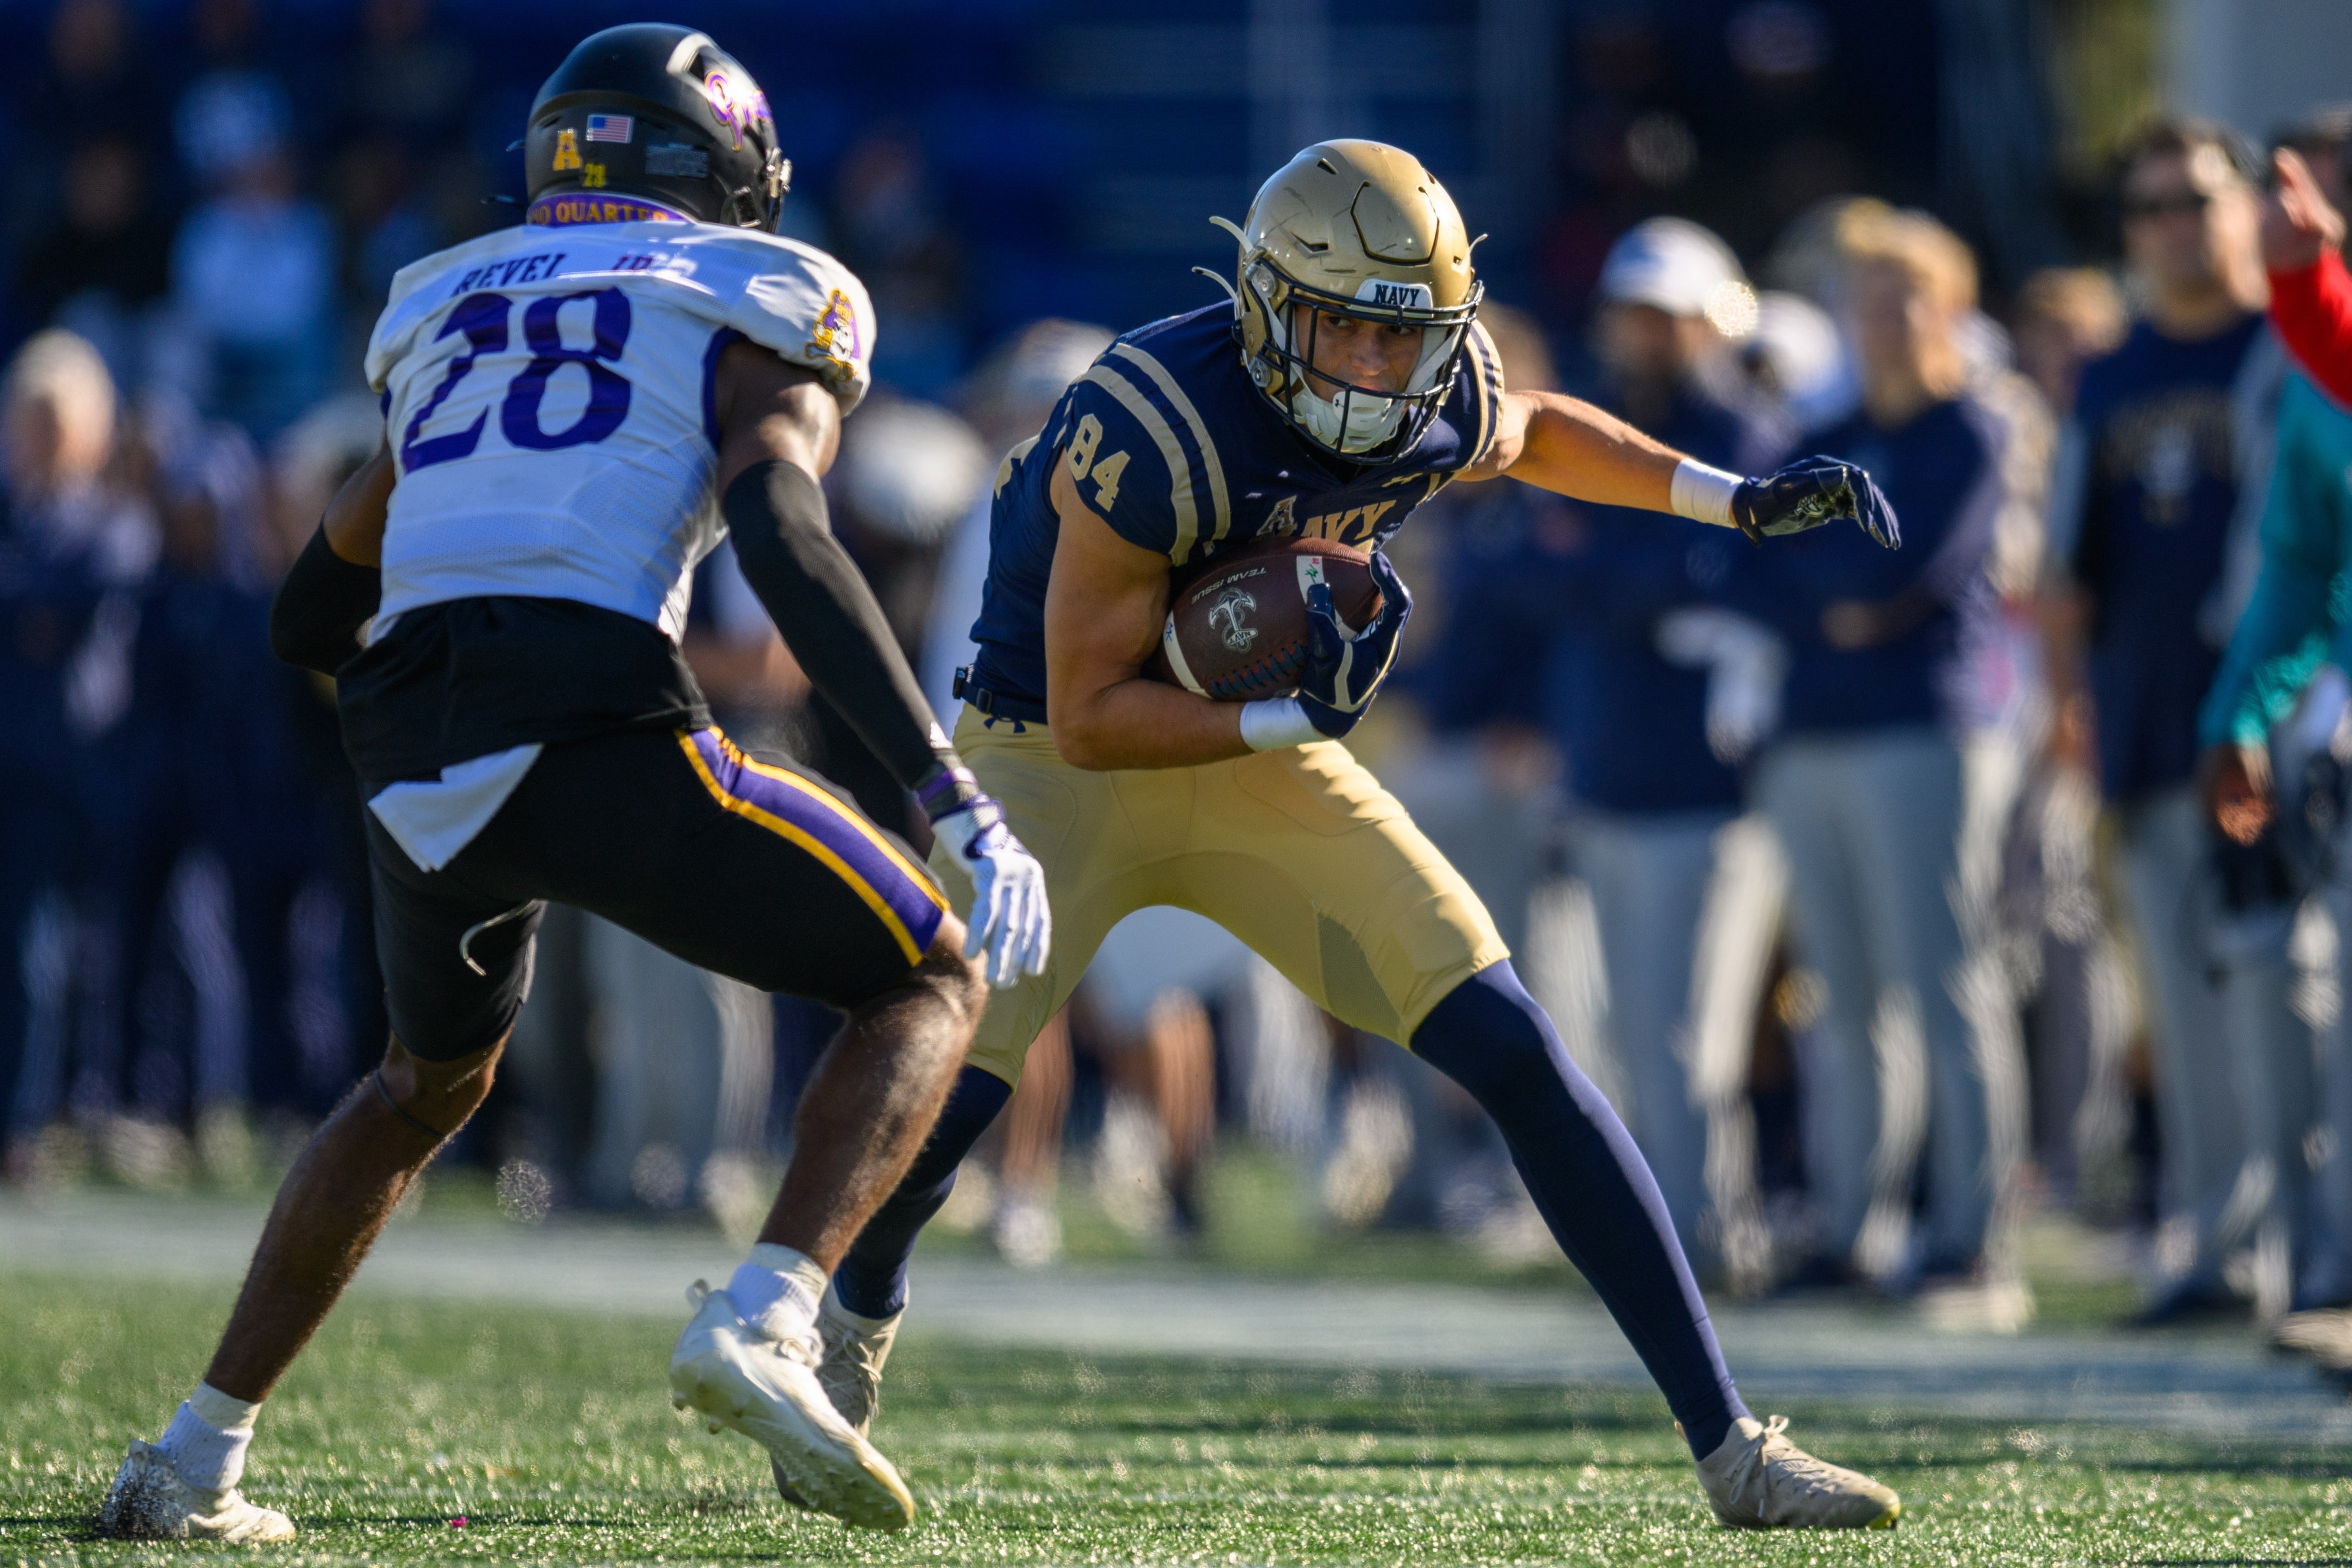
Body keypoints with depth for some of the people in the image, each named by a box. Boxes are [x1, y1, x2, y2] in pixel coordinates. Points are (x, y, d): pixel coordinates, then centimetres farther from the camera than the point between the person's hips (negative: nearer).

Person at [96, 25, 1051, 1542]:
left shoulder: (443, 310, 28)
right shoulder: (763, 305, 13)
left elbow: (310, 617, 31)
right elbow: (781, 530, -7)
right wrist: (961, 802, -12)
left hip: (414, 771, 6)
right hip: (599, 733, -5)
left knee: (434, 1077, 32)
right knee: (930, 985, 11)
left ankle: (195, 1461, 27)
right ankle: (764, 1325, -12)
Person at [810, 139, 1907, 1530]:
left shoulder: (1448, 406, -13)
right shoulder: (1150, 435, -31)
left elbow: (1533, 434, 15)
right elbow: (1089, 718, -24)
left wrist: (1736, 499, 7)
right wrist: (1294, 718, -31)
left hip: (1265, 755, 4)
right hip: (1061, 759, -4)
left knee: (1520, 1059, -8)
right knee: (949, 1089, -20)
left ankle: (1730, 1446, -4)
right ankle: (860, 1315, 19)